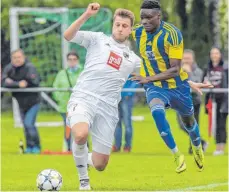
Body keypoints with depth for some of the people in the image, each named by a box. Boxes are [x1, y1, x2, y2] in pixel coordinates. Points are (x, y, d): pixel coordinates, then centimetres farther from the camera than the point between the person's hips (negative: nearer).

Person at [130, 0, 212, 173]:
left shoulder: (172, 34, -24)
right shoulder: (137, 33, -9)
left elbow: (175, 70, -27)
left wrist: (148, 79, -34)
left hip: (177, 85, -2)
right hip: (155, 87, 2)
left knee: (188, 121, 19)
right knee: (157, 111, -30)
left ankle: (197, 148, 53)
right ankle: (177, 156, -20)